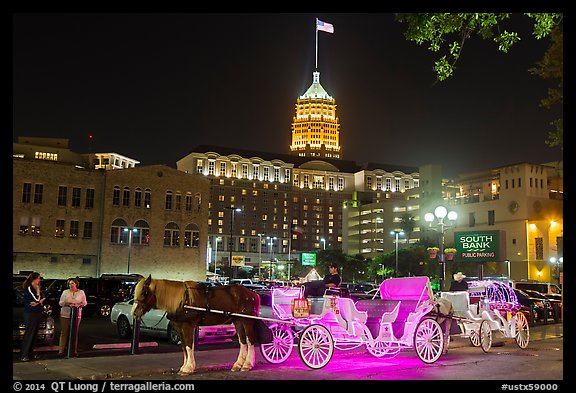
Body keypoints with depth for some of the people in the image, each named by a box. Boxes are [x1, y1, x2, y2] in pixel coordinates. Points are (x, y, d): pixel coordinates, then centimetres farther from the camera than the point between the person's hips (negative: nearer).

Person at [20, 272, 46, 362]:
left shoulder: (37, 288, 15)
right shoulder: (29, 288, -11)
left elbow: (43, 299, 10)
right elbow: (37, 299, -19)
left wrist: (39, 301, -10)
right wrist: (38, 289, -9)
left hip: (38, 313, 8)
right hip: (31, 314, -8)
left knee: (34, 334, 9)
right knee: (29, 334, -8)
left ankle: (30, 354, 15)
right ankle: (23, 355, -5)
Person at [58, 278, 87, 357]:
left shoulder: (81, 292, 8)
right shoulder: (65, 292, 7)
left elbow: (84, 302, 9)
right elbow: (60, 303, 4)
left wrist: (79, 305, -12)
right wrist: (68, 304, -13)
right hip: (65, 315, -1)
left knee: (75, 333, 3)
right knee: (64, 333, -3)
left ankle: (74, 351, 8)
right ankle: (61, 350, -1)